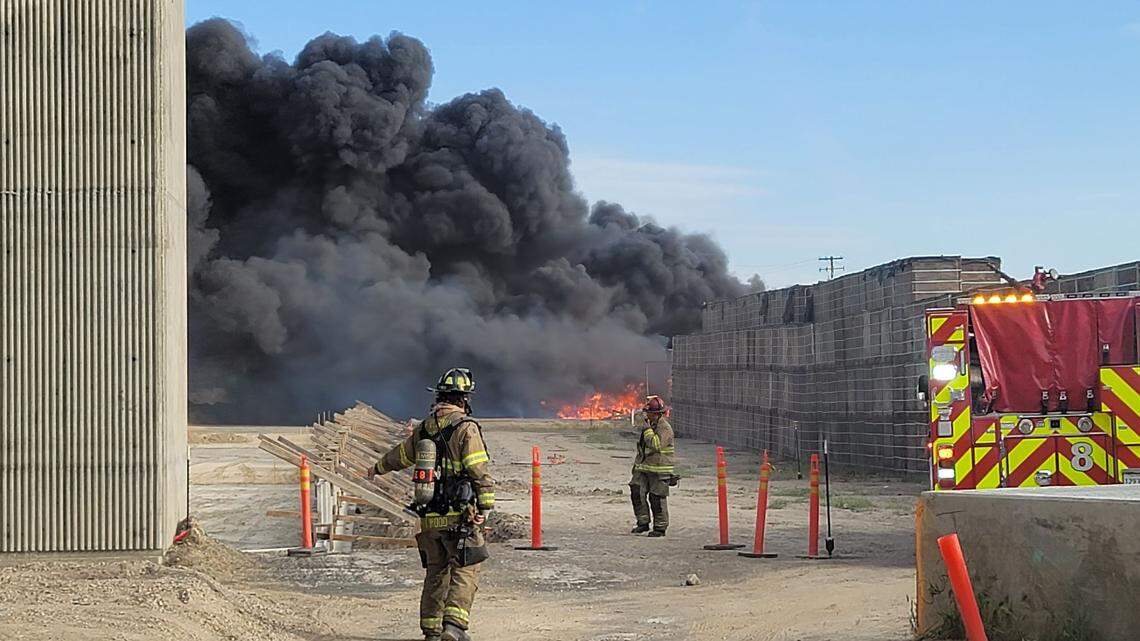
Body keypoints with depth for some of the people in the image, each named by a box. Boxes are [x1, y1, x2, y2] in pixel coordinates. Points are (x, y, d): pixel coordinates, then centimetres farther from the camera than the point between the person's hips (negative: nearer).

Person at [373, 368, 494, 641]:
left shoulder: (423, 428, 11)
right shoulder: (466, 427, -9)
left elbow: (400, 455, 28)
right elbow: (480, 470, -16)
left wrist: (379, 468, 46)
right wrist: (486, 506, -14)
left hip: (429, 517, 6)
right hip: (459, 515, -6)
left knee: (435, 573, 15)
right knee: (464, 571, -5)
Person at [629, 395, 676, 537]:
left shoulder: (665, 428, -12)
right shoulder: (649, 425, 15)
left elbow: (656, 445, -28)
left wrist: (648, 429, -21)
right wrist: (636, 463, 25)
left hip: (659, 470, -8)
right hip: (644, 468, 8)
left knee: (657, 499, -3)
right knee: (636, 492, -2)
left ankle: (660, 527, 8)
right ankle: (643, 523, 7)